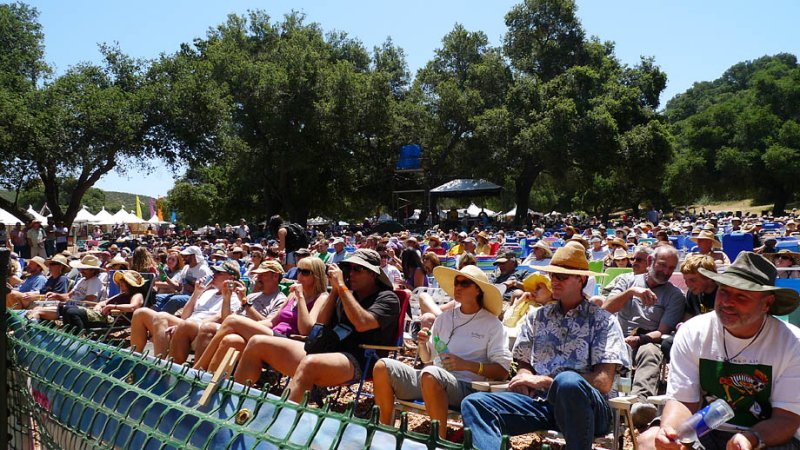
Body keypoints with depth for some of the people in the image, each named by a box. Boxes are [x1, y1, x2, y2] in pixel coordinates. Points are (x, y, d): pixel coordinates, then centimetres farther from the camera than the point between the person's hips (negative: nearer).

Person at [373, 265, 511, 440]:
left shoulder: (492, 324, 2)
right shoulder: (444, 318, 17)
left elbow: (503, 371, -4)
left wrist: (466, 365, -15)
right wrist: (422, 345, 0)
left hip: (466, 386, -6)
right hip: (432, 380, 6)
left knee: (430, 374, -38)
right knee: (382, 367, -13)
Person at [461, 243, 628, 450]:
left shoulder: (602, 320, 6)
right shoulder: (537, 317, 20)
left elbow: (603, 382, -5)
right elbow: (524, 365, 23)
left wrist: (543, 381, -10)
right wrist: (525, 377, -3)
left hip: (585, 405, -4)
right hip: (540, 401, 4)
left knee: (567, 381, -39)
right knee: (474, 403, -21)